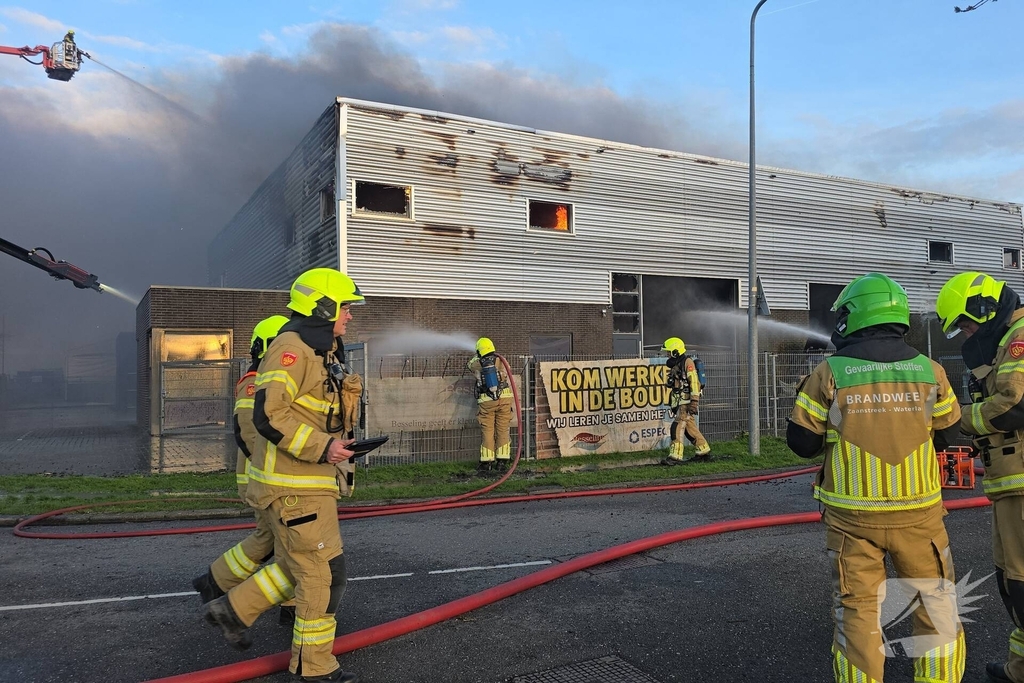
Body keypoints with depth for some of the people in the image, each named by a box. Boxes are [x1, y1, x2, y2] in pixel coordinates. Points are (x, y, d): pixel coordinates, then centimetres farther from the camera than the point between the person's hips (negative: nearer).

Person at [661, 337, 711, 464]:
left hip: (687, 402, -9)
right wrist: (673, 403, 24)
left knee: (677, 426, -14)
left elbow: (694, 382, -17)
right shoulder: (676, 365, 18)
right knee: (690, 428, 12)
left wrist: (694, 402, -22)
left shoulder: (687, 363, -10)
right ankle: (704, 451, 22)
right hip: (679, 402, 9)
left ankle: (675, 455, -16)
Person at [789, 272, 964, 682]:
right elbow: (947, 434, 10)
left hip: (853, 516, -1)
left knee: (856, 610, 10)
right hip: (918, 513, 2)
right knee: (936, 606, 17)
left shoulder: (829, 374, -9)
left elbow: (802, 442, -5)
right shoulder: (929, 371, -2)